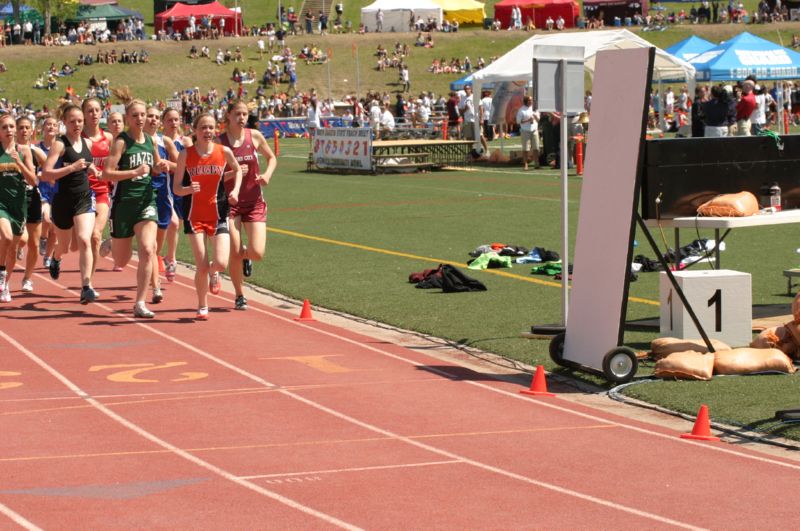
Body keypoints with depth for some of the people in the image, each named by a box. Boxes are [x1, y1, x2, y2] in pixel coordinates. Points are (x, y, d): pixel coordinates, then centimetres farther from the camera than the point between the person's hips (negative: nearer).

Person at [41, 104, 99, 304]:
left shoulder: (87, 143, 6)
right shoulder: (60, 145, -12)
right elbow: (45, 173, -20)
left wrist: (93, 169, 6)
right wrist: (71, 168, -27)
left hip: (85, 199, 3)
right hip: (63, 200, -3)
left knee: (84, 240, -18)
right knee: (64, 246, 16)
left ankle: (86, 287, -21)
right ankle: (55, 259, 54)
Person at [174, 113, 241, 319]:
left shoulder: (224, 152, -2)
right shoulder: (186, 155, -5)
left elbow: (237, 170, 19)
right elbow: (176, 188, -1)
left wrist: (235, 190, 2)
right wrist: (188, 189, -23)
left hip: (219, 214, 1)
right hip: (195, 215, -1)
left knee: (221, 263, -14)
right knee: (202, 267, -5)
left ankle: (213, 273, 25)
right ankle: (202, 307, 18)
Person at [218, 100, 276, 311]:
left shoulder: (255, 136, 0)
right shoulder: (219, 142, -7)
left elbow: (271, 158, 16)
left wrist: (267, 174, -4)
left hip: (254, 202, 2)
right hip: (229, 202, -2)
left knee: (257, 252, -11)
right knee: (234, 254, -4)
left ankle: (246, 255, 27)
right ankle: (240, 296, 18)